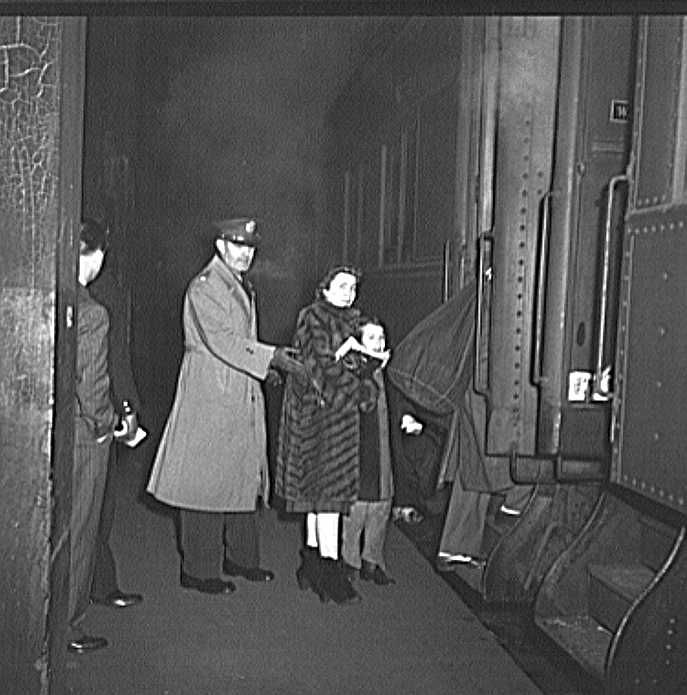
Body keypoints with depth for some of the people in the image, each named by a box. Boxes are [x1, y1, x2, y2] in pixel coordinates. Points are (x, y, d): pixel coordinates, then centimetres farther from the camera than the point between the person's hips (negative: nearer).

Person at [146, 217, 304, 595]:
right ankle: (198, 570, 8)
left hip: (242, 400, 9)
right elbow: (220, 341, -20)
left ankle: (241, 557, 26)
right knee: (207, 482, -2)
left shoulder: (243, 288, 18)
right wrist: (270, 357, -23)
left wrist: (268, 362, 8)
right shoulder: (204, 286, -11)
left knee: (244, 478, 14)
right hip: (210, 398, -9)